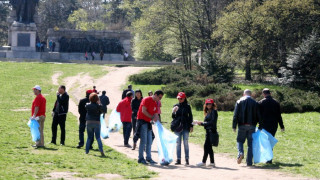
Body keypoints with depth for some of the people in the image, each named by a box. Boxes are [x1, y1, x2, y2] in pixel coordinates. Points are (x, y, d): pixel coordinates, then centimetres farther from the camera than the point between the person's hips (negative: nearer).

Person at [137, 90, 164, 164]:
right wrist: (152, 117, -14)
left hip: (148, 123, 8)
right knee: (143, 140, -9)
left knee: (149, 141, 9)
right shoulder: (146, 100, -9)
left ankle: (149, 158, 15)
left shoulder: (155, 104, 15)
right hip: (142, 121, -8)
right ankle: (140, 158, -4)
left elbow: (155, 114, 13)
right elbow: (143, 111, -17)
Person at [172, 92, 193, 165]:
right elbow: (173, 117, 6)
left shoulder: (187, 106, 3)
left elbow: (190, 116, 6)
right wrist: (174, 112, -15)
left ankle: (187, 159, 3)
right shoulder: (176, 106, 7)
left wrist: (191, 126, 0)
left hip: (186, 127, -2)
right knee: (178, 143, 2)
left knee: (186, 143, 0)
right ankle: (178, 159, 5)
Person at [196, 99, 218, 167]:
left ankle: (203, 162, -5)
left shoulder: (213, 112, -9)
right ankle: (212, 162, 13)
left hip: (211, 131, -9)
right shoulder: (208, 112, 17)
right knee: (209, 147, 10)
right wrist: (201, 123, 1)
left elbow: (212, 122, -16)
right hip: (208, 131, 9)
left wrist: (202, 123, -15)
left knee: (206, 146, -9)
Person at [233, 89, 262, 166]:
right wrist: (260, 127, 8)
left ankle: (240, 153, -15)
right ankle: (249, 162, 1)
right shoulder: (255, 103, 5)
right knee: (250, 143, 5)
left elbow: (235, 115, -3)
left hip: (242, 125, -1)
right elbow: (259, 116, 4)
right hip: (252, 125, 1)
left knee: (240, 140, 13)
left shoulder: (239, 102, 2)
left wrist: (234, 126, -2)